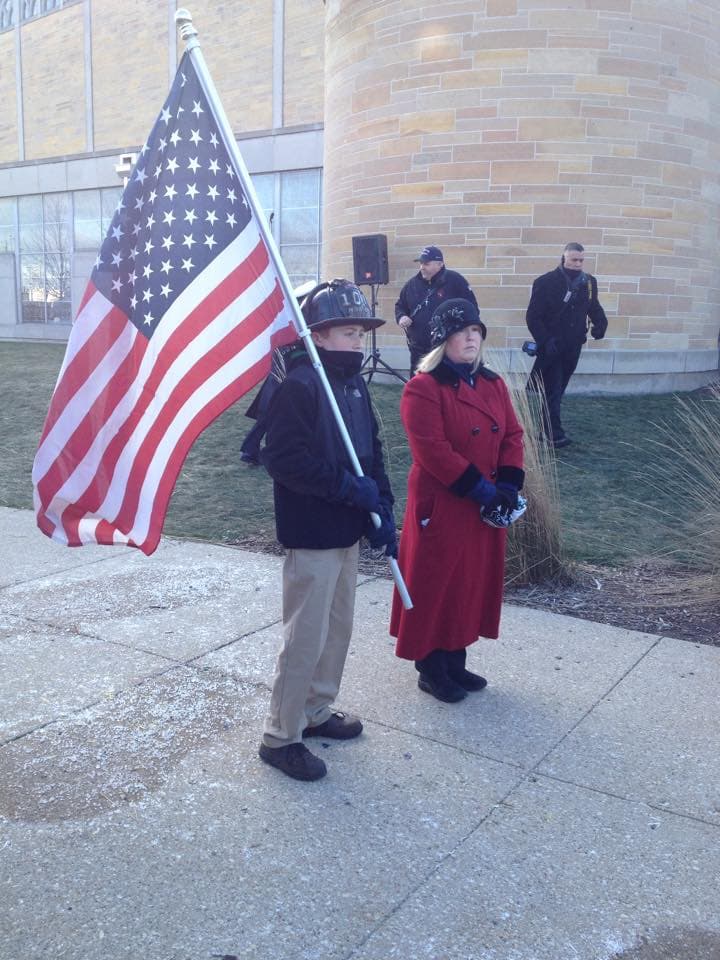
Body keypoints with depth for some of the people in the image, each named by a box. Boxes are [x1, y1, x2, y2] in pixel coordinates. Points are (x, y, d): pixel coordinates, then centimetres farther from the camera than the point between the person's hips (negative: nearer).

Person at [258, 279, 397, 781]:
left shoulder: (354, 384, 10)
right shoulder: (299, 385, -16)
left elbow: (373, 451, 13)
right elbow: (282, 457, -24)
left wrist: (382, 511, 3)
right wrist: (347, 486, -22)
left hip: (348, 531, 9)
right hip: (312, 535, -9)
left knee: (339, 629, 19)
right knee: (306, 639, -1)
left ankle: (316, 711, 37)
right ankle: (281, 737, 16)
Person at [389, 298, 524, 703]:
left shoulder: (493, 384, 9)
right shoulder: (423, 388, -13)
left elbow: (513, 435, 9)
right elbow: (432, 450, -20)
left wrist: (508, 485, -6)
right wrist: (481, 490, -20)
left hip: (487, 509, 7)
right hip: (441, 507, -7)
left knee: (475, 583, 15)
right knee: (437, 585, 3)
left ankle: (455, 662, 31)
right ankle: (431, 669, 20)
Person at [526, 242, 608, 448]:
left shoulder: (589, 282, 4)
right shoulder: (546, 282, -10)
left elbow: (594, 307, 18)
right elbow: (533, 317, -11)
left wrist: (600, 324, -2)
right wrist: (545, 340, -21)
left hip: (573, 347, 5)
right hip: (552, 346, -5)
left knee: (558, 390, 11)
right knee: (553, 390, -5)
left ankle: (544, 428, 21)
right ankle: (555, 434, -3)